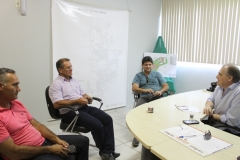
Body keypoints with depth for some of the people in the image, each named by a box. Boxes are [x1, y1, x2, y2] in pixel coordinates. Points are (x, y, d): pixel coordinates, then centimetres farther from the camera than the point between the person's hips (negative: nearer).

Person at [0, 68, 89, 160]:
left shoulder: (16, 103, 8)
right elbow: (13, 152, -22)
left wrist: (57, 139, -1)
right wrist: (49, 149, -17)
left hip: (43, 141, 9)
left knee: (83, 141, 14)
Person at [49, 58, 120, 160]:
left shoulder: (74, 81, 19)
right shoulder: (56, 84, -5)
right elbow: (57, 104, -16)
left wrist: (87, 97, 0)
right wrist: (77, 101, -17)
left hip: (84, 107, 8)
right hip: (70, 112, -8)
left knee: (108, 119, -10)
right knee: (97, 125, -25)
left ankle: (108, 151, -10)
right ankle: (104, 151, 1)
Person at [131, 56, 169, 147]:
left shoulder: (157, 74, 23)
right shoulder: (138, 76, 18)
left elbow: (166, 86, 12)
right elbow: (134, 88, 0)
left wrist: (160, 91, -12)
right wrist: (144, 90, -21)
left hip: (157, 97, 1)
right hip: (144, 97, -1)